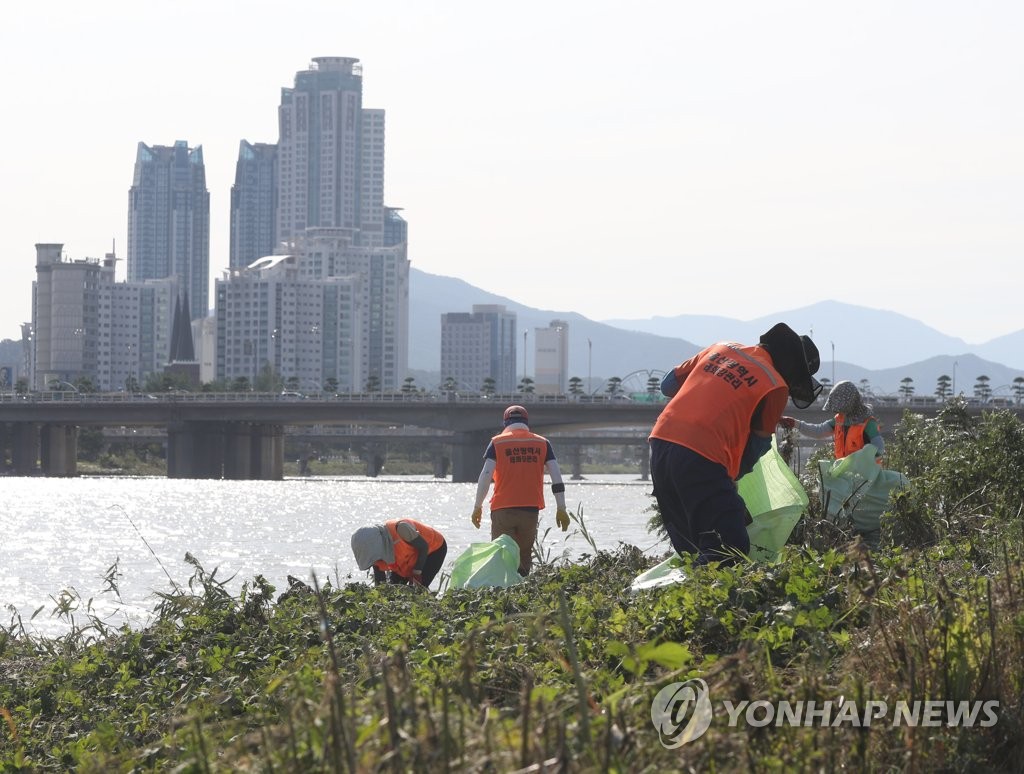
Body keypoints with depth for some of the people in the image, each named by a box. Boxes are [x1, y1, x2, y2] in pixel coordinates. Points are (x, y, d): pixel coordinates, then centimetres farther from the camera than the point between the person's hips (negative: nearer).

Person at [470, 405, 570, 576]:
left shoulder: (497, 443, 3)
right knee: (524, 556, 14)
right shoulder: (542, 443, 9)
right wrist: (561, 509, 8)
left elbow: (485, 476, -5)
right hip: (531, 509, 2)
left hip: (503, 510, -2)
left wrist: (477, 507, 1)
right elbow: (556, 477, 5)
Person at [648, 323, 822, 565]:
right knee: (731, 553, -9)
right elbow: (755, 449, 8)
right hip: (702, 458, -7)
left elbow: (669, 385, 27)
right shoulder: (775, 387, 2)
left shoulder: (721, 348, 19)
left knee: (690, 551, 16)